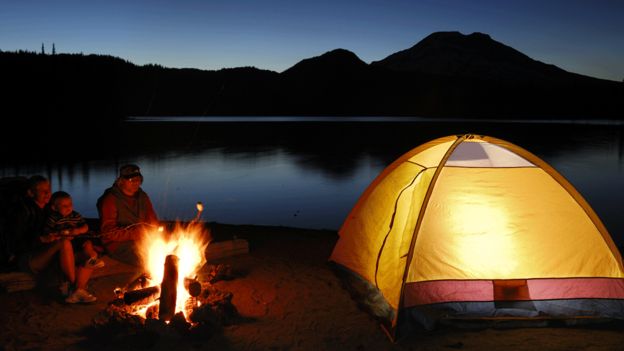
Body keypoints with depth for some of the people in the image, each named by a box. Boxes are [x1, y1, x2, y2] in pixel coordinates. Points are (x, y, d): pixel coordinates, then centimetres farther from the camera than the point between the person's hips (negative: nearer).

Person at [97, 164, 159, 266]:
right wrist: (134, 234, -22)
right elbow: (108, 232, -12)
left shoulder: (142, 196, 11)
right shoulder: (110, 199, -6)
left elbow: (153, 221, 14)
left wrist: (146, 229, -10)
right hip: (117, 243, -6)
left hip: (141, 241, 6)